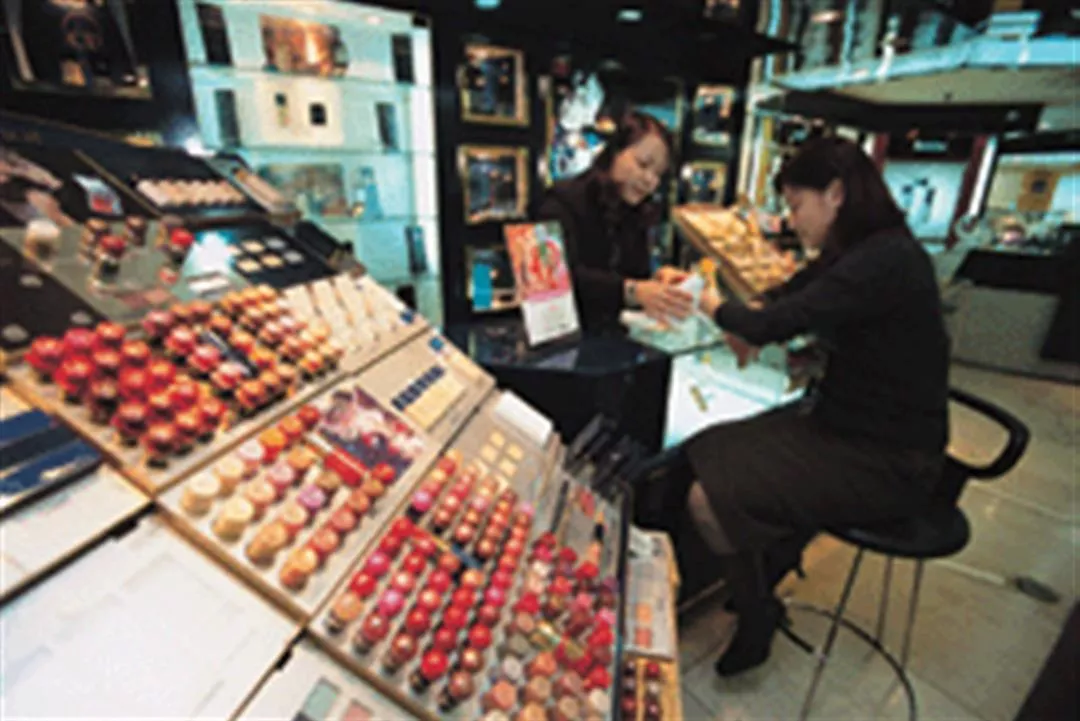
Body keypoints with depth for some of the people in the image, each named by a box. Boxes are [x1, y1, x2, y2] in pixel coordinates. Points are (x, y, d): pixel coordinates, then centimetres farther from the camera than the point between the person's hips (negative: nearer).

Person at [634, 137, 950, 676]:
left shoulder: (886, 261, -22)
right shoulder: (852, 254, 8)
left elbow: (775, 324, -28)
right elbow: (785, 297, 21)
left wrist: (717, 308, -6)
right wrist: (748, 319, -3)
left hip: (887, 462, -9)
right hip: (840, 420, 9)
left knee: (707, 500, -19)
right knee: (695, 459, 0)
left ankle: (756, 619, 11)